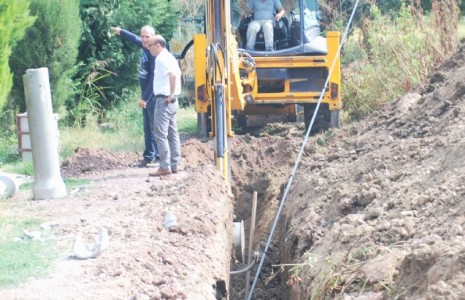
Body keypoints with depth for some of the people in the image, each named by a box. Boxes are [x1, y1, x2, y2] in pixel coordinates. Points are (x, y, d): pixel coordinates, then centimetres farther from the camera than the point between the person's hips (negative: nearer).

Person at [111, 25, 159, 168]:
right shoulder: (144, 46, 6)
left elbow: (154, 78, -22)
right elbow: (135, 38, 29)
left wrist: (145, 98, -23)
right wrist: (120, 31, 44)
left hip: (153, 95, -9)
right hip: (145, 94, 9)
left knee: (155, 127, -7)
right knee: (147, 127, 13)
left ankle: (160, 156, -4)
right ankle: (149, 156, 20)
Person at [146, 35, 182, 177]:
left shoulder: (162, 59, -15)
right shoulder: (168, 57, 15)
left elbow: (173, 74, -29)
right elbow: (177, 74, 23)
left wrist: (171, 94, -23)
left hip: (164, 100, -10)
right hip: (171, 101, 10)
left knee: (160, 134, -8)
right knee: (172, 134, 11)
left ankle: (165, 166, -9)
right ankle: (174, 165, 14)